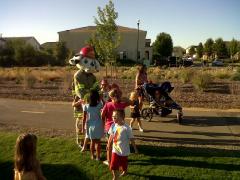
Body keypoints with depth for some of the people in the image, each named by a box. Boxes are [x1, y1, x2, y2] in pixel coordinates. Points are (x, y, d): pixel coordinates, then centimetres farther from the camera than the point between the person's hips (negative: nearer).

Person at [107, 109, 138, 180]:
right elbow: (111, 137, 8)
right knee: (113, 166, -1)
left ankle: (124, 171, 51)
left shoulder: (126, 128, -22)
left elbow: (131, 139, -13)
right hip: (115, 150, 3)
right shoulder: (113, 126, -7)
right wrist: (108, 145, 17)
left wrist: (135, 149, -5)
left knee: (124, 165, 19)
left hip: (124, 151, -3)